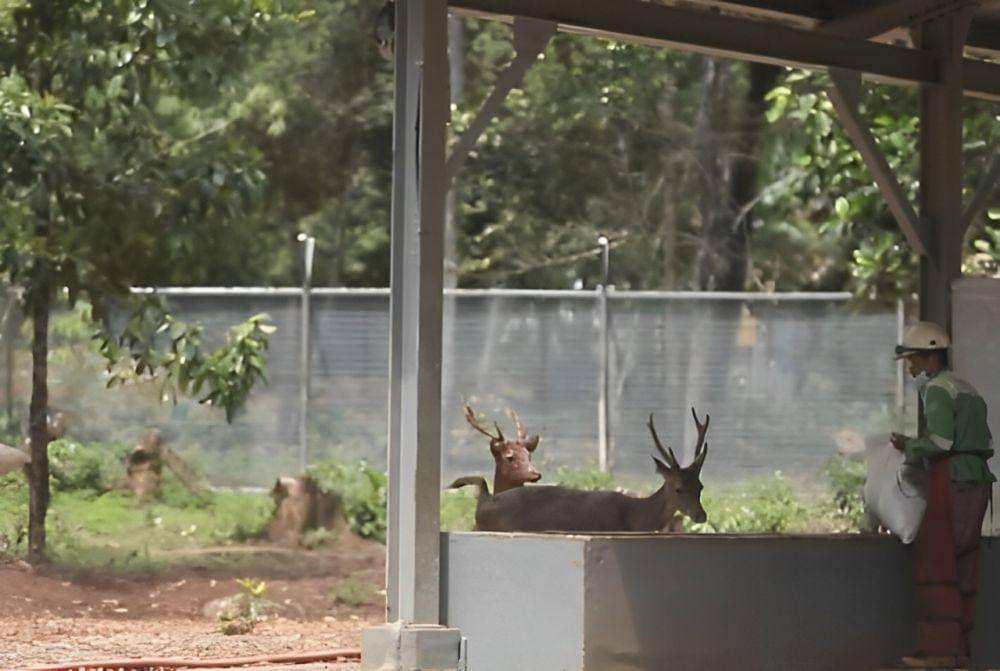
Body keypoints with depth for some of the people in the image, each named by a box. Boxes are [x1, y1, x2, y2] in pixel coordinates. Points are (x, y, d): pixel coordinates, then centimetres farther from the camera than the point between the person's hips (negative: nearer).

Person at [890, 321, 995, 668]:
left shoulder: (937, 389, -8)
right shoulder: (968, 390, 21)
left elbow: (940, 440, -20)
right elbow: (986, 444, 19)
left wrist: (911, 447, -2)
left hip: (951, 482, -9)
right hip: (977, 481, 9)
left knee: (936, 563, -8)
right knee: (963, 566, 9)